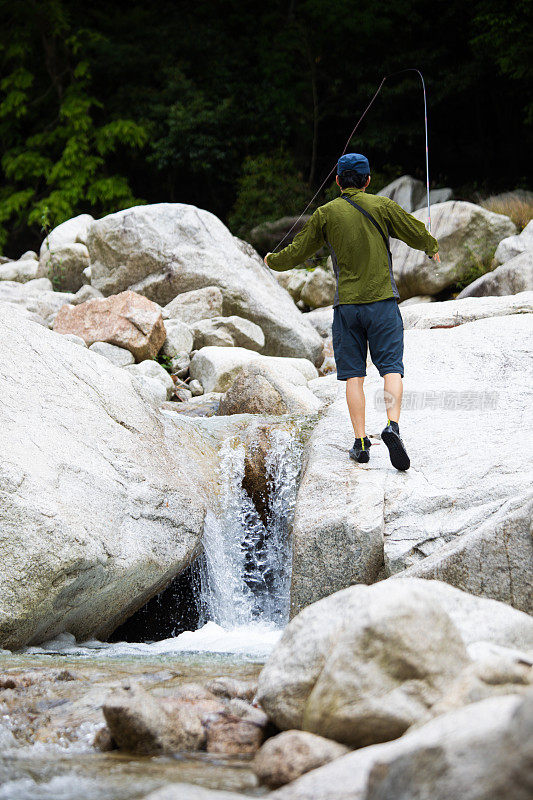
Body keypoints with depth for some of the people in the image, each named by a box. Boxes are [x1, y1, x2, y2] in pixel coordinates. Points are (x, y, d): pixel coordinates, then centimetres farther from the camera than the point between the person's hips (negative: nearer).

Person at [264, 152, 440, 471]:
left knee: (353, 374, 5)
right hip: (383, 300, -1)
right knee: (391, 367, -3)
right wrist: (433, 248, 34)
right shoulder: (382, 206, 3)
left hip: (346, 304, 1)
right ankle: (393, 425, -25)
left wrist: (273, 261, 31)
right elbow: (417, 233, 11)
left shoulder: (326, 214, 4)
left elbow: (297, 252, 10)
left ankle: (361, 442, 0)